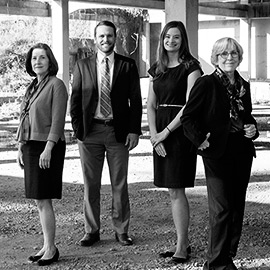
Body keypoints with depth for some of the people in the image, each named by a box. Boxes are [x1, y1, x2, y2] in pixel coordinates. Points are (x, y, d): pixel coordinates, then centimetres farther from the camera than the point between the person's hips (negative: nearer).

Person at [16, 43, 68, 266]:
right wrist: (21, 147, 16)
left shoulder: (56, 85, -8)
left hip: (47, 147, -8)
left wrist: (48, 148, -20)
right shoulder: (32, 87, 15)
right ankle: (47, 246, 16)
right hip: (30, 146, 8)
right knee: (39, 200, 9)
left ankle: (51, 248, 0)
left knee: (43, 199, -7)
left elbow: (58, 120, -15)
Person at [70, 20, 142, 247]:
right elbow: (75, 100, 7)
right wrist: (78, 129, -2)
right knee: (90, 184, 6)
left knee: (120, 184, 5)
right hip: (90, 132, 1)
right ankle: (92, 231, 16)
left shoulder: (128, 65, 4)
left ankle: (121, 230, 15)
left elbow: (135, 100, 2)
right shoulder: (83, 66, 7)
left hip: (118, 132, -1)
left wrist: (134, 130, -5)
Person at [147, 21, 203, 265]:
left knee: (176, 190, -7)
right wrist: (153, 133, -3)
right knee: (173, 190, 9)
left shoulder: (190, 67, -6)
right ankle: (184, 243, 17)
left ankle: (181, 249, -2)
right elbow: (151, 105, 12)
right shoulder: (157, 70, 13)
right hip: (161, 132, 6)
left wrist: (166, 131, -14)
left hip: (180, 130, -6)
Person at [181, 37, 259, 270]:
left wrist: (252, 129, 4)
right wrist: (200, 140, -15)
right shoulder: (206, 84, -6)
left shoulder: (243, 86, 13)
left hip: (242, 153, 6)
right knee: (221, 209, -8)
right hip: (217, 153, -6)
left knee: (237, 208, 9)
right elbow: (188, 117, -5)